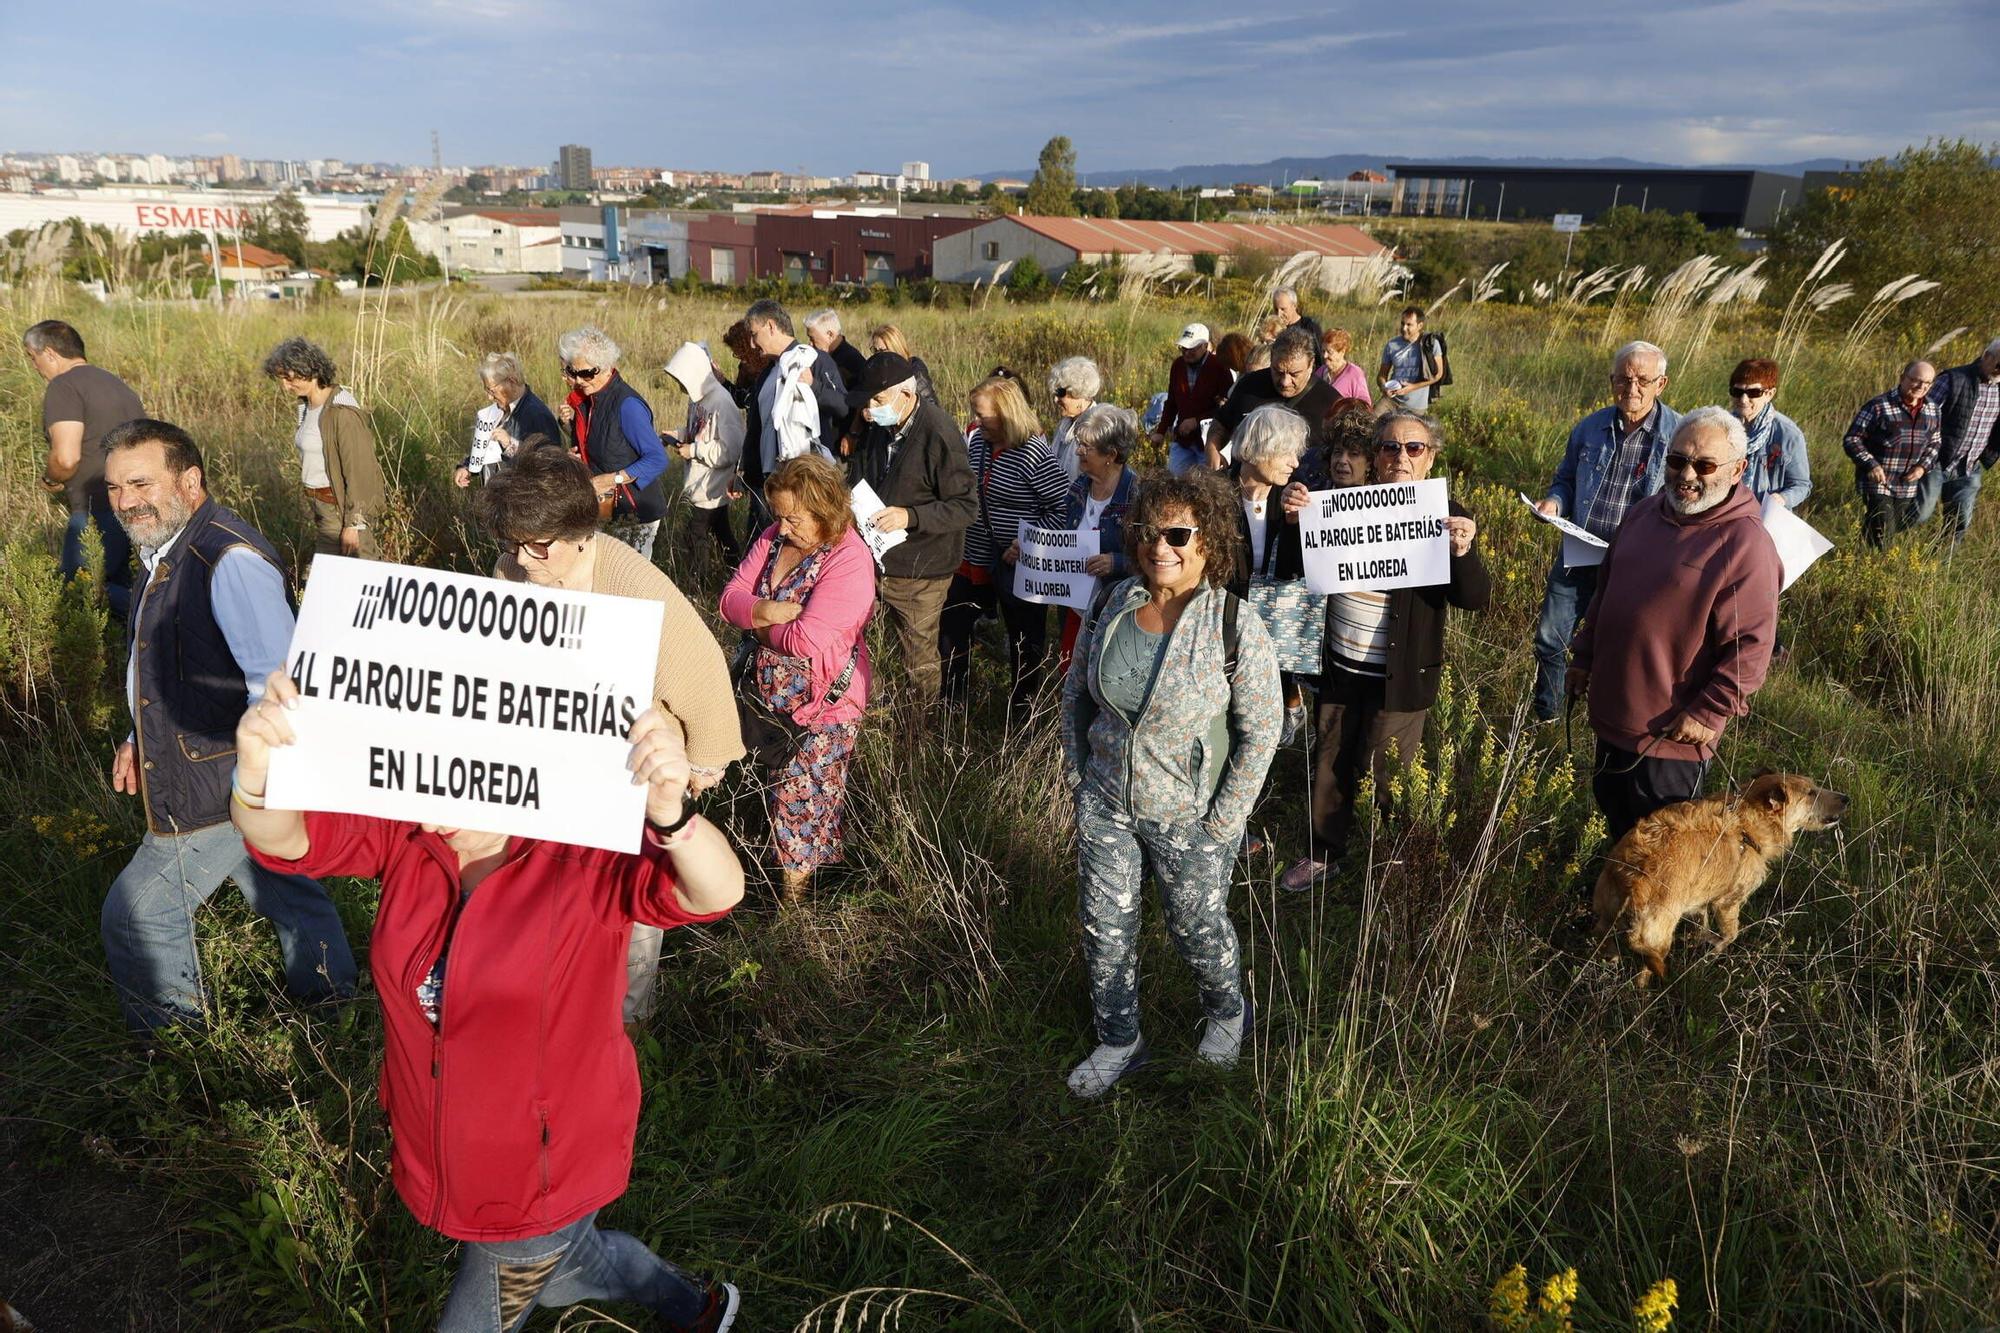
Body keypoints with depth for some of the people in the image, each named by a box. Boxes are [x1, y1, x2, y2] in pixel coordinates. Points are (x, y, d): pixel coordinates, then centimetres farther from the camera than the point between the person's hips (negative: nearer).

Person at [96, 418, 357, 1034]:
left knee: (136, 914, 1)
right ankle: (330, 1000, 39)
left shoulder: (229, 561, -24)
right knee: (289, 892, 22)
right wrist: (140, 739, 14)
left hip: (222, 791, -10)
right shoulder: (167, 552, 9)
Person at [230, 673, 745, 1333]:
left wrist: (670, 813, -64)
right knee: (562, 1264, 32)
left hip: (546, 1166, -6)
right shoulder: (406, 831, -14)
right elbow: (282, 837, -25)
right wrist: (259, 772, -48)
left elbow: (718, 893, -43)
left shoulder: (586, 856, -29)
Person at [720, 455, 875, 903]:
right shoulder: (775, 537, 2)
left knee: (801, 799, 3)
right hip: (766, 694, 7)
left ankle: (795, 894, 22)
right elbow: (731, 598, -1)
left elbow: (806, 640, -28)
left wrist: (756, 623, -10)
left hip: (821, 707, -7)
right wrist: (769, 611, -22)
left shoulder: (849, 561, -22)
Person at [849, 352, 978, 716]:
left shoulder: (939, 435, -21)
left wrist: (910, 516, -29)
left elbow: (967, 507, -19)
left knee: (920, 662, 10)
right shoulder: (878, 425, 1)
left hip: (918, 572, -6)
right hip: (874, 559, 6)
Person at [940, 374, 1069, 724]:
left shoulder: (1032, 455, -21)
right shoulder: (977, 439, 1)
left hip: (1016, 566, -7)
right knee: (950, 627, 16)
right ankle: (952, 700, 35)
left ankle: (1020, 710, 33)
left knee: (1024, 642, 13)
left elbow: (1065, 507, -21)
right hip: (973, 559, 7)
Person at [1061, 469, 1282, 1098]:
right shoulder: (1111, 605, -6)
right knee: (1105, 928, 14)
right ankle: (1119, 1042, 37)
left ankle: (1228, 1014, 48)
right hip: (1105, 805, 4)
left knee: (1198, 929, 16)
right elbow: (1077, 692, 8)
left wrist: (1223, 821, -13)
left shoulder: (1237, 629, -20)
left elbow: (1260, 733, -14)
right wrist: (1078, 772, 5)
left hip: (1188, 817, -4)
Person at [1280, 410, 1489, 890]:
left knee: (1380, 773, 7)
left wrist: (1463, 553, -34)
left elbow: (1477, 600, -14)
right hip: (1340, 665, 4)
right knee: (1329, 762, 15)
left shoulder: (1445, 516, -9)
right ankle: (1323, 852, 35)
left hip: (1401, 677, -4)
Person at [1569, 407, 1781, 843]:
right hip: (1612, 712, 7)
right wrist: (1584, 656, 17)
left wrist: (1709, 712, -19)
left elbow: (1751, 646, -20)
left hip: (1672, 731, -7)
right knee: (1615, 819, 25)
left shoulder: (1745, 543, -18)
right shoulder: (1644, 513, 5)